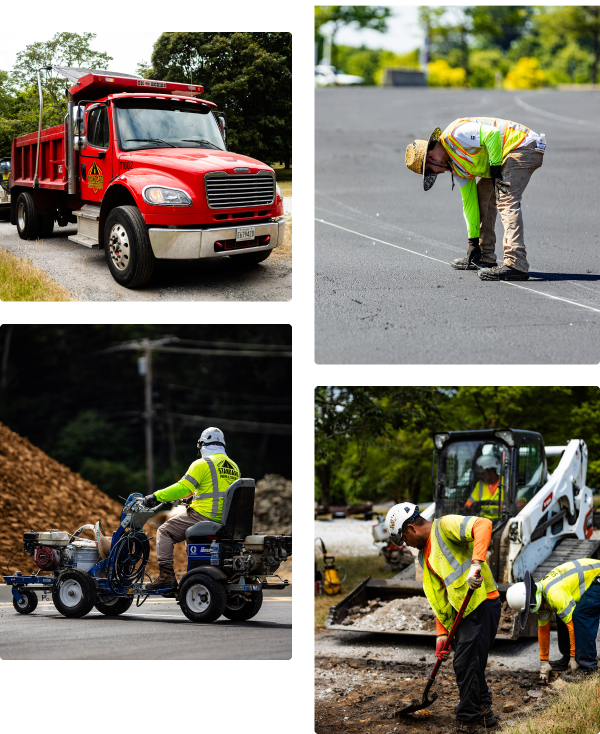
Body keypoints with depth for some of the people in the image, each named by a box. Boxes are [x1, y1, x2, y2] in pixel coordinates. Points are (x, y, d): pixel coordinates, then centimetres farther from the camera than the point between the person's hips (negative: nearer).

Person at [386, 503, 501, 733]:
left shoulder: (446, 526, -11)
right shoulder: (425, 554, 17)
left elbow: (484, 525, -28)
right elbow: (439, 595, 17)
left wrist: (475, 564, -36)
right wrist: (442, 633, 11)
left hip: (481, 603, -9)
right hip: (462, 610, 9)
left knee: (466, 664, -5)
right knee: (466, 664, 17)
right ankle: (483, 708, 33)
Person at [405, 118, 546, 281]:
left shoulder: (454, 134, -17)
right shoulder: (455, 165, 11)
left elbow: (492, 134, -27)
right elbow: (469, 201, 14)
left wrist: (495, 167, -17)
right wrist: (473, 241, 14)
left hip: (524, 146, -11)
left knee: (506, 200, -23)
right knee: (481, 194, 16)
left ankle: (516, 265, -31)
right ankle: (485, 257, 23)